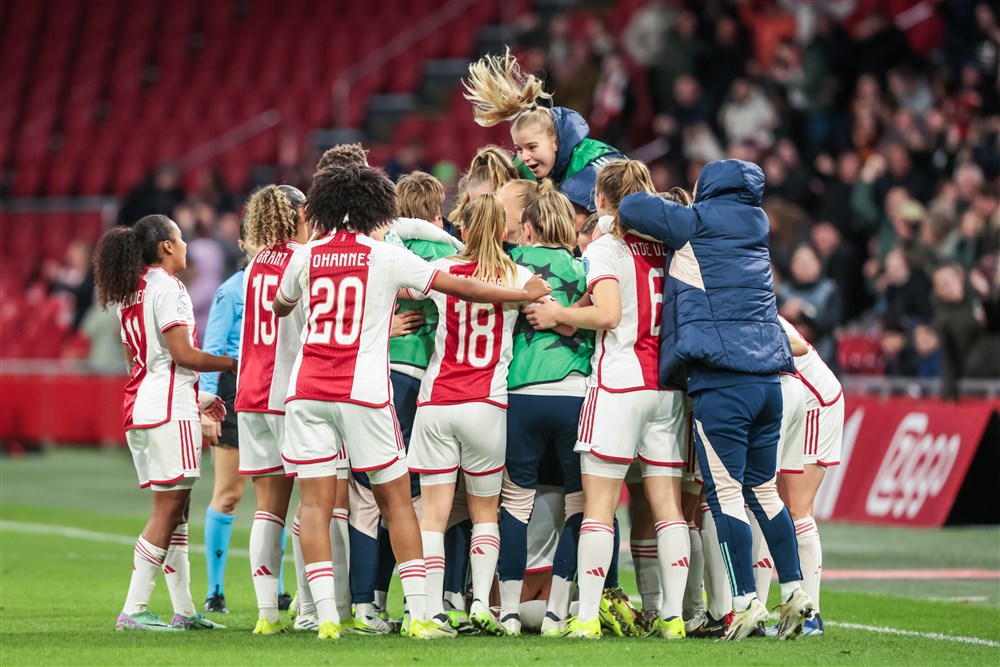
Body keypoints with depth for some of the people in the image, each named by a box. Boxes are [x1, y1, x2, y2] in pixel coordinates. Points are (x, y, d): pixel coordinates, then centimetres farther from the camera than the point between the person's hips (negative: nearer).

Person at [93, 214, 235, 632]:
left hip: (140, 408, 10)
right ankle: (134, 610, -12)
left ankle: (184, 610, 14)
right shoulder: (166, 287, -10)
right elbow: (182, 354, -16)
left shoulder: (130, 294, 18)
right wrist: (233, 364, -3)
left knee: (176, 508, 12)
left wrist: (196, 399, 25)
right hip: (169, 409, -10)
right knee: (168, 508, -9)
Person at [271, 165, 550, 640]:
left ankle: (325, 615, -6)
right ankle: (419, 614, 2)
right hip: (363, 392, -2)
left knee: (316, 503, 2)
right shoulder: (385, 257, -1)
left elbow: (279, 307, 25)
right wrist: (527, 295, 10)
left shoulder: (306, 257, 6)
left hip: (307, 390, 2)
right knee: (396, 501, 6)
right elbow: (461, 288, 0)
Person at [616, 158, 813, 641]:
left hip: (721, 379, -7)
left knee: (725, 494, -5)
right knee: (763, 489, 15)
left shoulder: (698, 224, -1)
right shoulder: (755, 226, 17)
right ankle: (794, 590, 13)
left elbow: (632, 208, 3)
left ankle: (746, 602, -8)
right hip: (768, 379, 7)